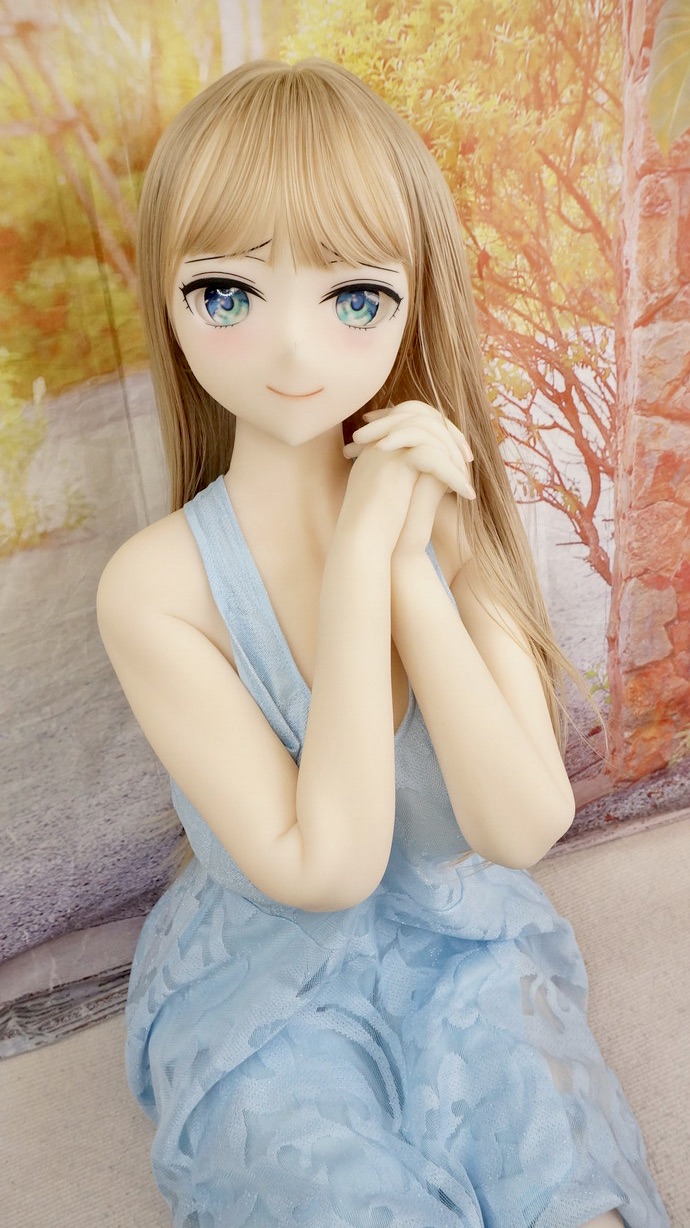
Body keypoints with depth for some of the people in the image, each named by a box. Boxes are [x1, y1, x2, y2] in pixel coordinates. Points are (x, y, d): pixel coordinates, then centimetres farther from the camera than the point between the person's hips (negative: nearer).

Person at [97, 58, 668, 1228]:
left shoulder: (451, 509, -11)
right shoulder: (157, 582, -21)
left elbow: (523, 826, -16)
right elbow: (327, 866, -23)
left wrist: (409, 562, -25)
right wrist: (361, 556, -27)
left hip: (467, 950, 2)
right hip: (267, 988, -1)